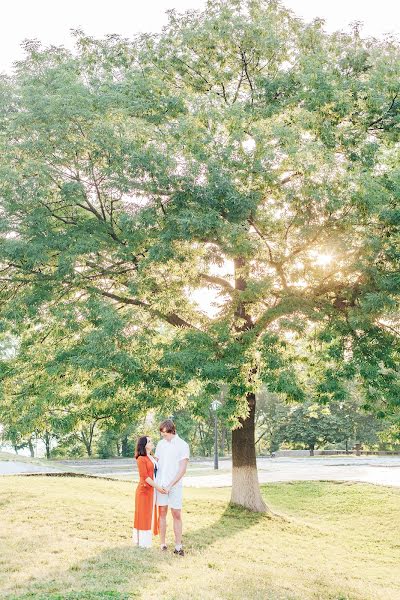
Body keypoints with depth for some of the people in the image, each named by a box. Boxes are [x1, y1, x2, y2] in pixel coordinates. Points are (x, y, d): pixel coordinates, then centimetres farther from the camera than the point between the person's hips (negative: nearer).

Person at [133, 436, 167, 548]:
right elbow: (145, 477, -18)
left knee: (149, 515, 13)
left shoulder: (153, 458, 12)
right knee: (143, 515, 0)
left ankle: (145, 540, 22)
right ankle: (142, 542, 8)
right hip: (144, 489, -8)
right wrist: (157, 487, -20)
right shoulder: (141, 459, -13)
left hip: (153, 490, 8)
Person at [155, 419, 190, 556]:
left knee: (177, 514, -3)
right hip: (160, 484, 4)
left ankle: (178, 546, 2)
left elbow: (182, 469, -10)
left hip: (175, 485, -4)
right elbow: (156, 463, 13)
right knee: (162, 513, 5)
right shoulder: (160, 444, 8)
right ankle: (162, 544, 12)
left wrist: (170, 485, -15)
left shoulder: (182, 445, -6)